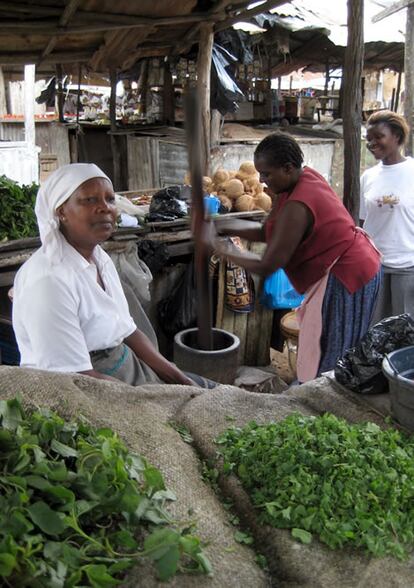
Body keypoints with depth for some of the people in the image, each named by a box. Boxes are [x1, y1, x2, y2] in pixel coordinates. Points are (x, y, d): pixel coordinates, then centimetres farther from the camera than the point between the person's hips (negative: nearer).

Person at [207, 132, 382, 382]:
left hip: (343, 279, -10)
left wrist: (221, 248, -11)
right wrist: (223, 227, -4)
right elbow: (267, 232, 5)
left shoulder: (296, 207, -28)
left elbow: (265, 267, -23)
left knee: (323, 365, 0)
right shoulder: (305, 176, 1)